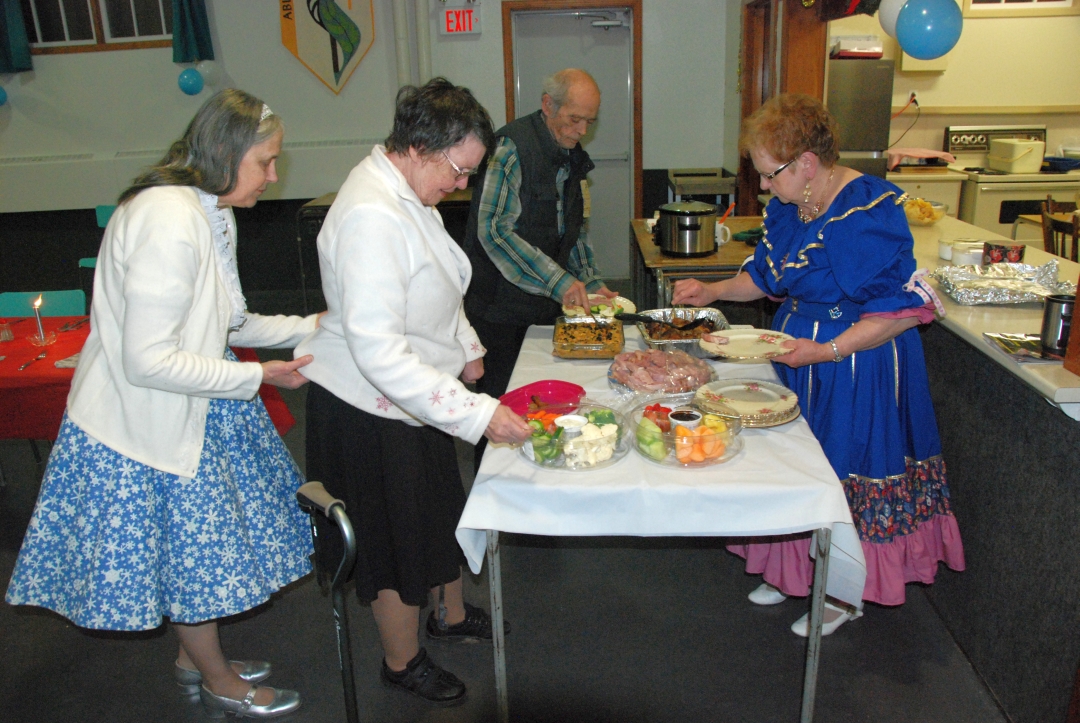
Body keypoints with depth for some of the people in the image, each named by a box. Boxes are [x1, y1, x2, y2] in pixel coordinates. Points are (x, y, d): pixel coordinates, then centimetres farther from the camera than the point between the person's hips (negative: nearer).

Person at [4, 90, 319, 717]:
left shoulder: (209, 212, 4)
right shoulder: (169, 221, -28)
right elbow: (148, 361, -29)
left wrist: (310, 326, 4)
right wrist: (258, 376, -23)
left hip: (192, 408, 9)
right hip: (146, 424, -9)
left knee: (202, 542, 22)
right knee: (190, 550, 9)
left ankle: (195, 657, 45)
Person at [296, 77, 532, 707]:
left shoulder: (405, 191, 2)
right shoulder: (371, 217, -31)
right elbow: (377, 351, -36)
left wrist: (465, 345, 16)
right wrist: (475, 412, -37)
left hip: (415, 396, 10)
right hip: (370, 412, -10)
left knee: (444, 509, 24)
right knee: (399, 537, 9)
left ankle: (452, 614, 50)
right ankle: (402, 662, 35)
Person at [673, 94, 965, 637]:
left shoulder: (869, 211, -24)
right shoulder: (786, 207, 2)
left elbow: (904, 308, -23)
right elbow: (767, 275, 18)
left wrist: (826, 351, -29)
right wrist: (714, 291, 5)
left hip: (856, 365, -7)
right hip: (796, 352, 8)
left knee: (844, 471, 6)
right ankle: (796, 571, 37)